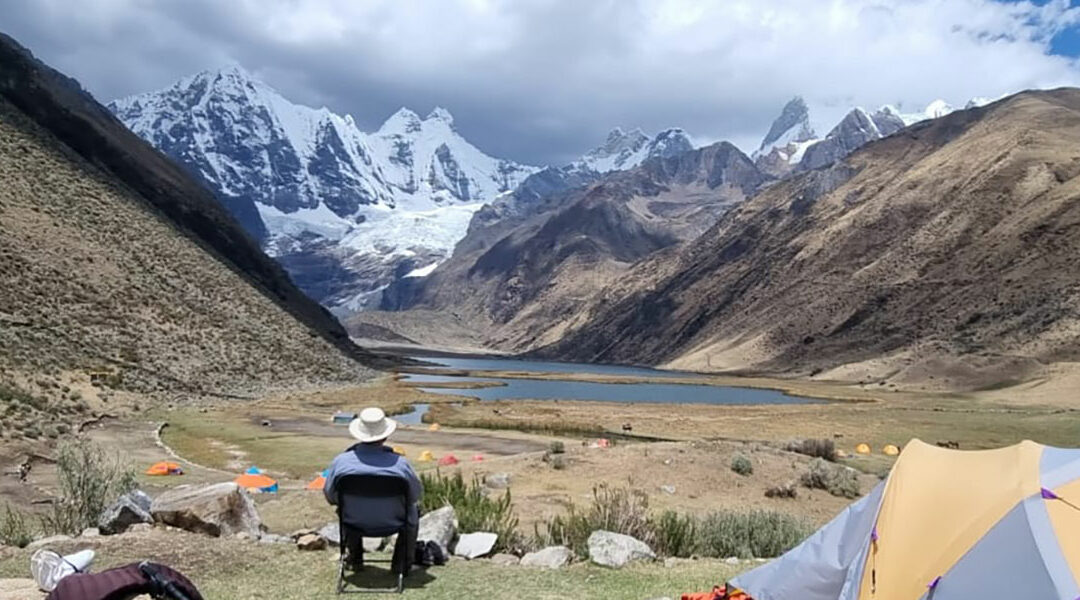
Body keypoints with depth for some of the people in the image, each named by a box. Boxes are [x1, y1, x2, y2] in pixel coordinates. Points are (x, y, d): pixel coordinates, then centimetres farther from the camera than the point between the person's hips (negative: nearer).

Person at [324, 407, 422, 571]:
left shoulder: (340, 462, -20)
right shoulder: (400, 464, -25)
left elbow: (330, 497, -3)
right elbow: (416, 495, -8)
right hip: (392, 523, -2)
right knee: (414, 507, 30)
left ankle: (354, 556, 45)